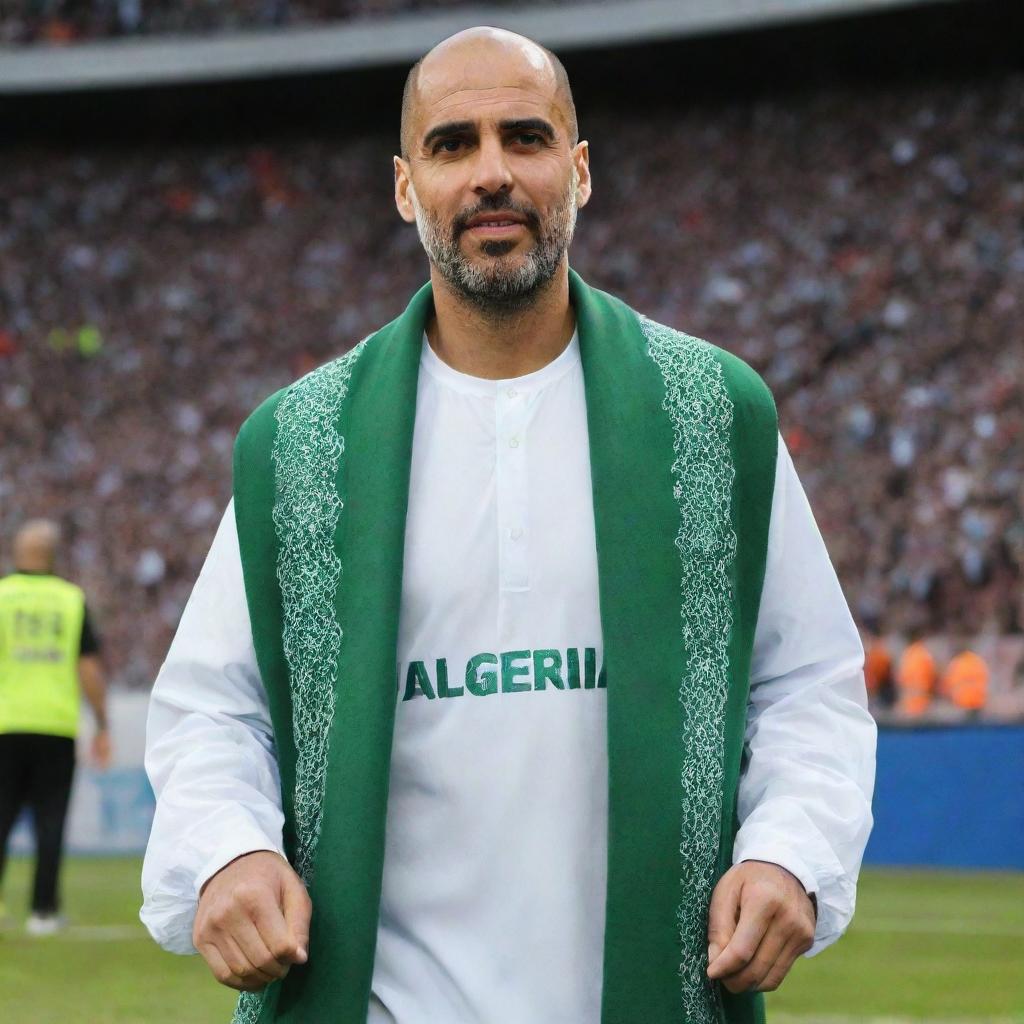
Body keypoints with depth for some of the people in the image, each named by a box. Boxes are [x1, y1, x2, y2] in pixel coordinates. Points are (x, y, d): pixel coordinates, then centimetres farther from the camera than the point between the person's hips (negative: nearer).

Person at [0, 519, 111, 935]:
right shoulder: (71, 599, 2)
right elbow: (89, 667, -1)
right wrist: (102, 726, 5)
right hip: (58, 727, 0)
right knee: (49, 821, 5)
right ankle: (43, 909, 2)